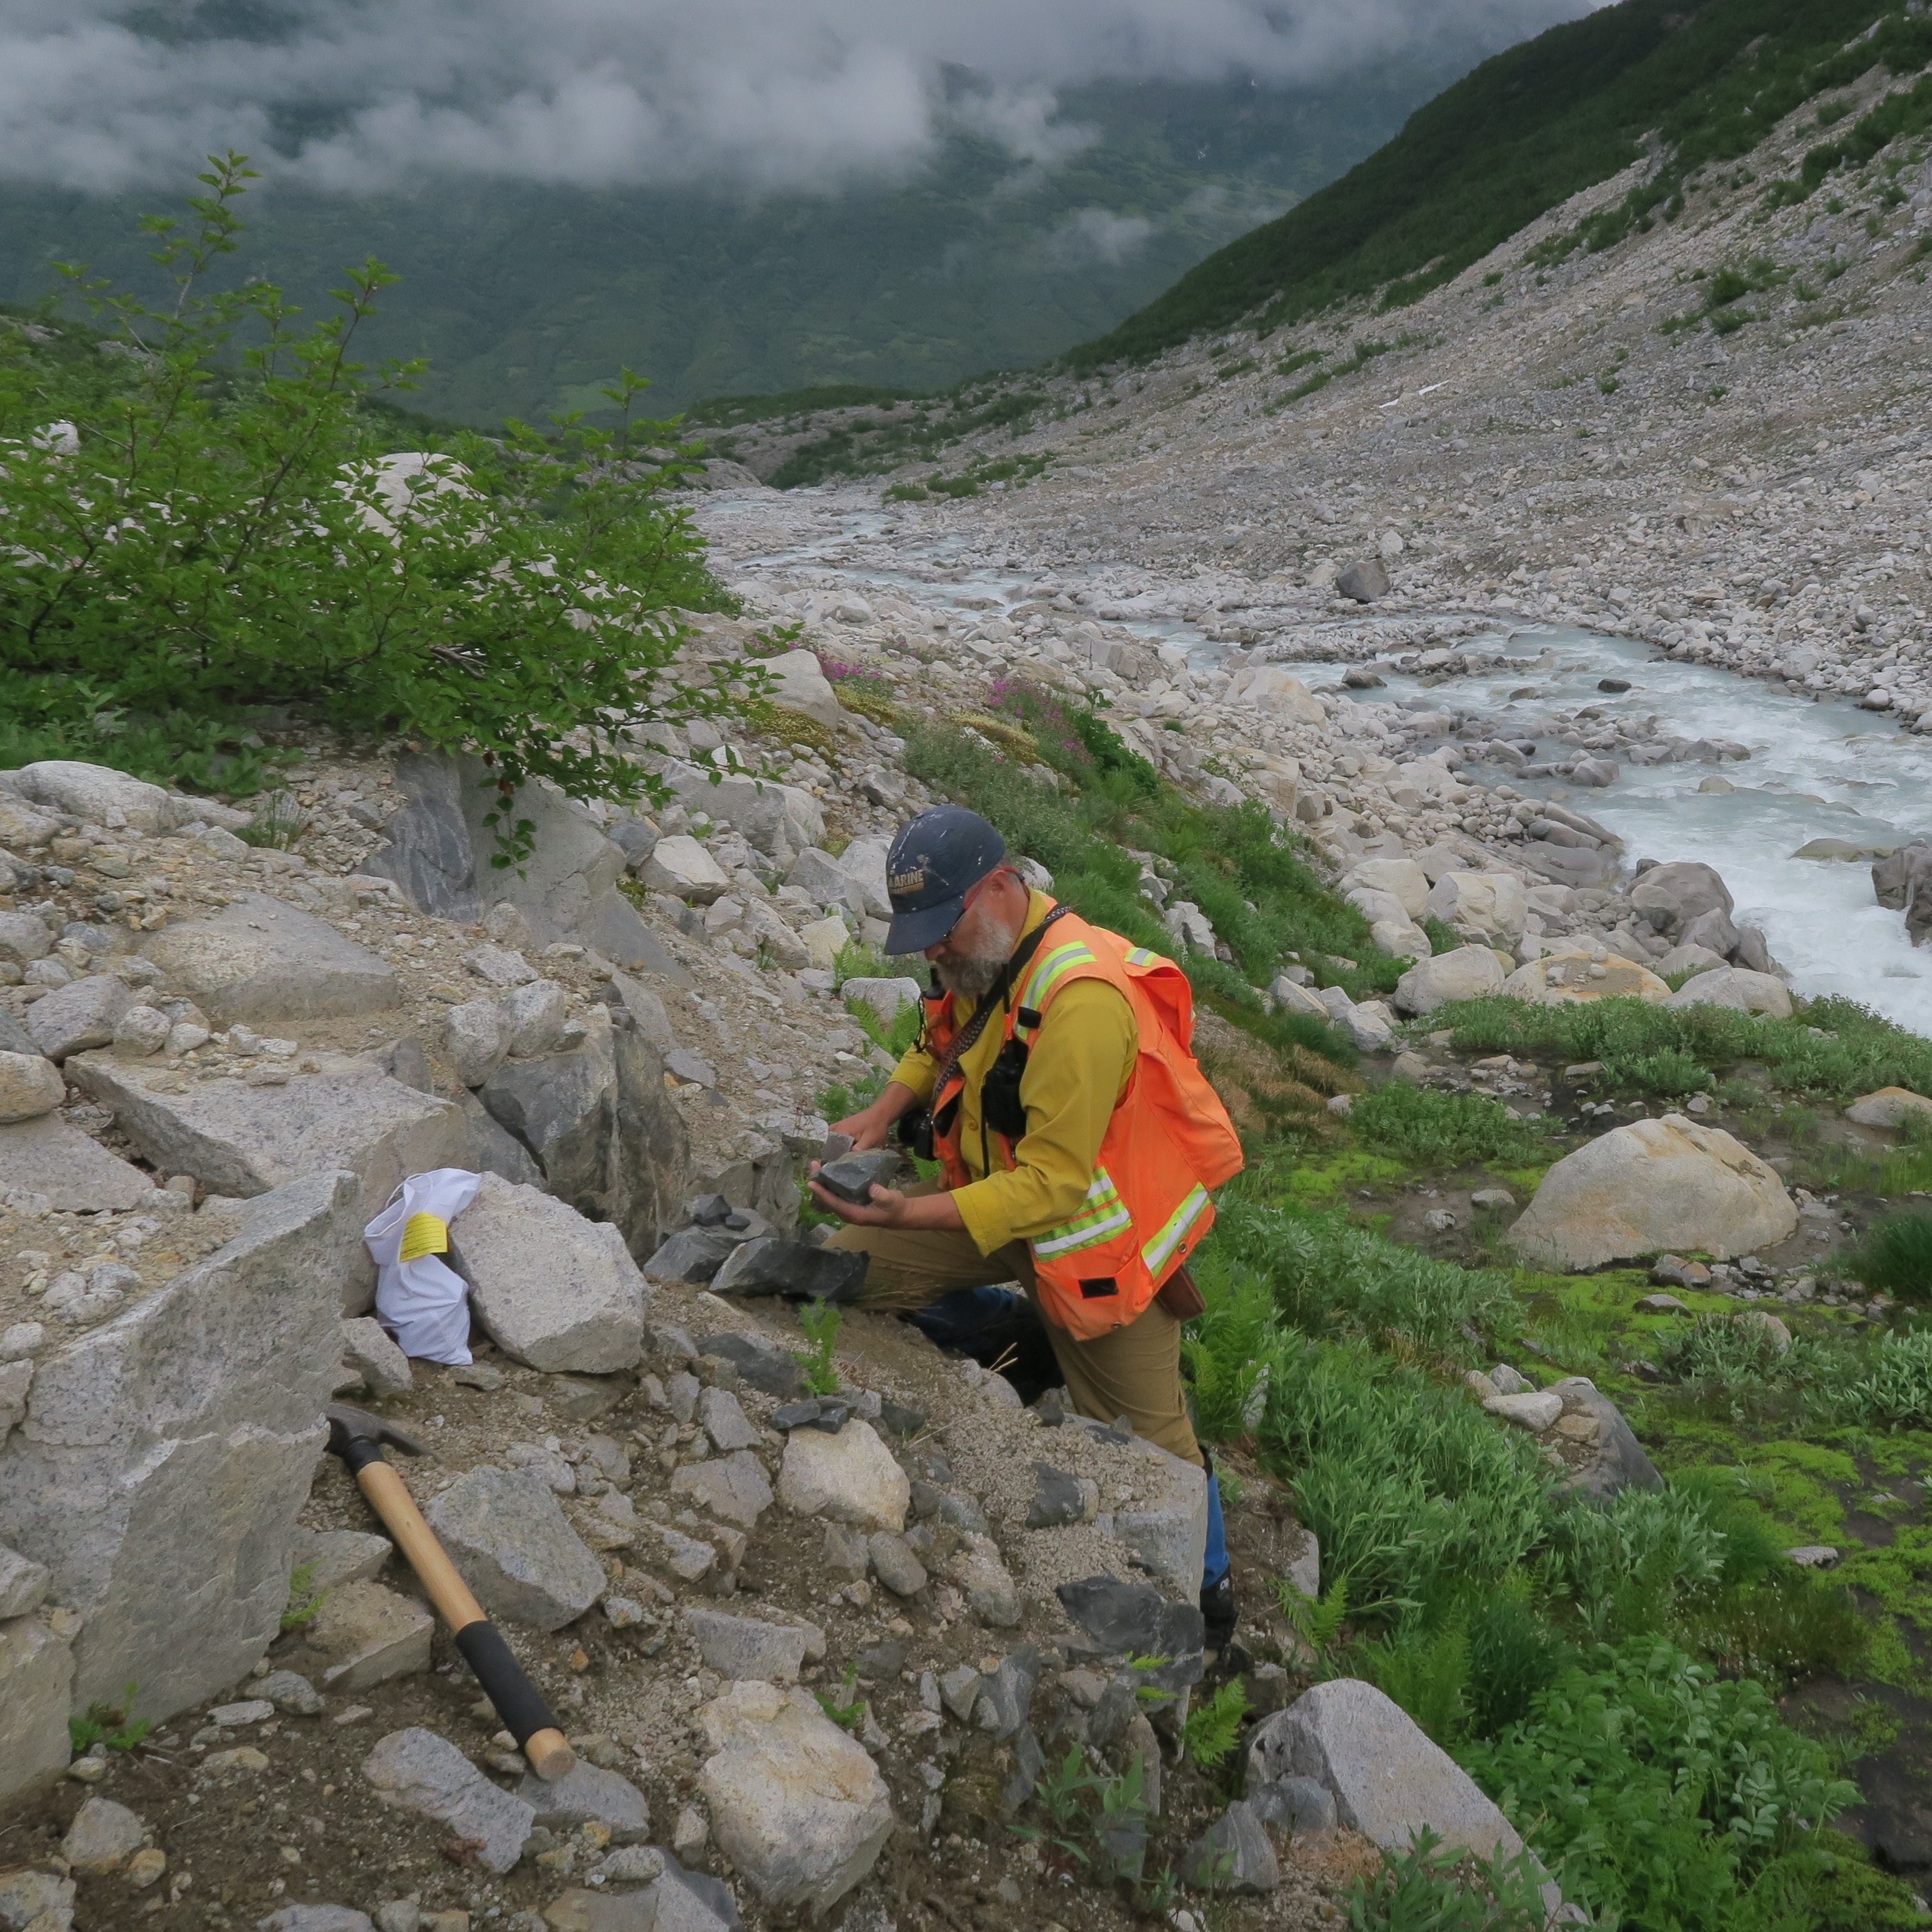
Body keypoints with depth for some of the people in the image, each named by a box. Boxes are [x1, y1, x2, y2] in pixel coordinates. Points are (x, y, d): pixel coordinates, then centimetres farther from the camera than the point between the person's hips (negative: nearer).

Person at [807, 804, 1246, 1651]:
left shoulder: (1082, 1000, -33)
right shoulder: (985, 950, -5)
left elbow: (1051, 1185, -32)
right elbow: (937, 1047, 16)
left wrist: (910, 1214, -35)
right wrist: (882, 1114, -2)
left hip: (1101, 1227, -8)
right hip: (1002, 1185, 8)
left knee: (1145, 1437, 4)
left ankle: (1206, 1588, 31)